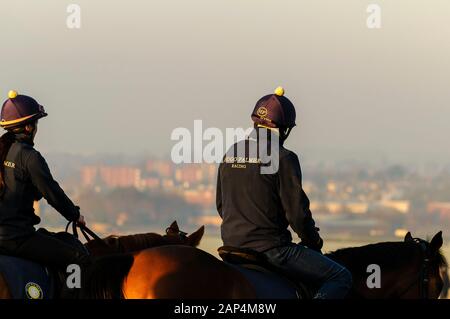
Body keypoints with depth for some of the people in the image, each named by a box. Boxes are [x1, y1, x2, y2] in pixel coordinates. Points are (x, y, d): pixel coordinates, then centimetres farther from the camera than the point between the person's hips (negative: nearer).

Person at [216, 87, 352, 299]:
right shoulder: (283, 158, -12)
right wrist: (314, 242, 4)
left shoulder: (230, 154, 9)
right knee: (341, 278, -2)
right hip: (271, 248, -7)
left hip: (232, 246, 7)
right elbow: (297, 211, -13)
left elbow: (220, 204, 17)